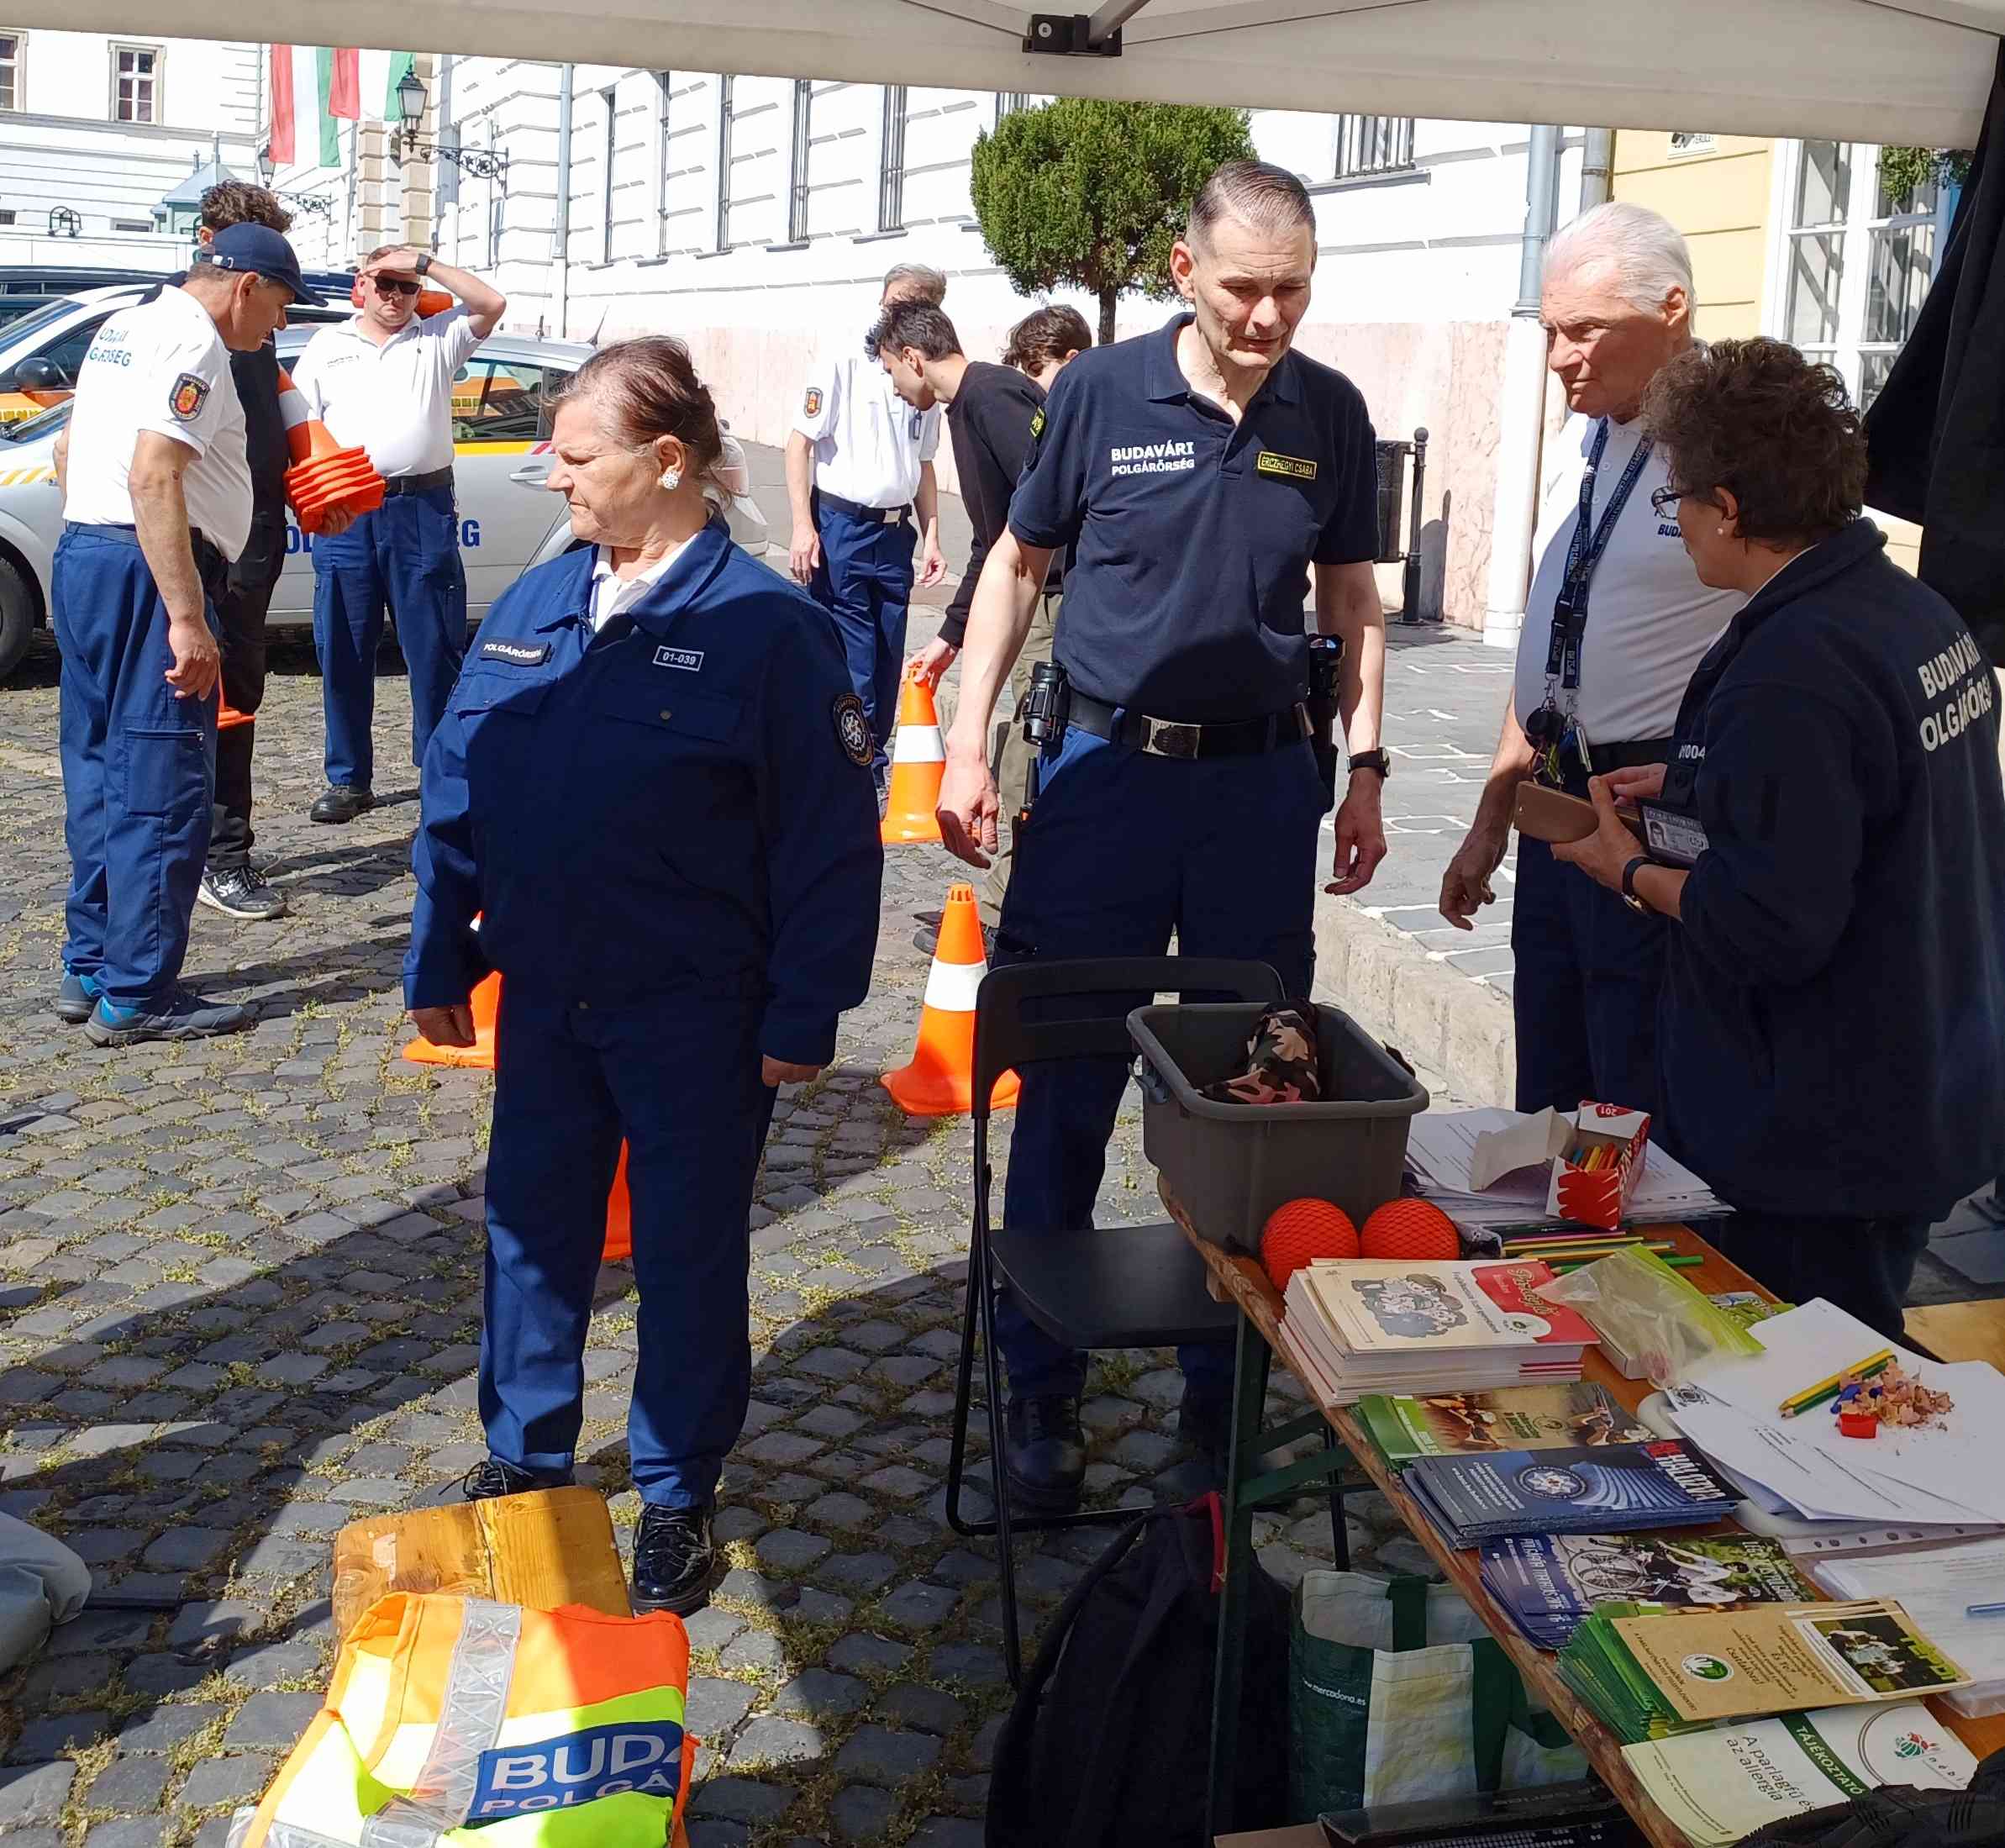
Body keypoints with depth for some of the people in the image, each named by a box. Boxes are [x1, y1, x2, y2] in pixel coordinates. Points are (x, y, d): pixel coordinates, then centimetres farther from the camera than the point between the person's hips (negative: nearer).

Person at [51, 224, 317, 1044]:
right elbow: (154, 478, -23)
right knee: (162, 785, -6)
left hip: (83, 554, 10)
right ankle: (137, 996, -3)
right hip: (145, 569, -10)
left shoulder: (124, 327, 18)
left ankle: (89, 969, 22)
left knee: (101, 774, 15)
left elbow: (69, 447, 27)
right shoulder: (192, 342, -12)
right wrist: (187, 619, -26)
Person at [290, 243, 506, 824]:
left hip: (422, 510, -1)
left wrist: (424, 263, -3)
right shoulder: (327, 345, 15)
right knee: (343, 652, 4)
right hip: (345, 514, 2)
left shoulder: (438, 338, 12)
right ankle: (349, 780, 12)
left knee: (435, 648, 0)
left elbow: (491, 305, -4)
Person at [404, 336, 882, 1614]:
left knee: (691, 1254, 9)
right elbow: (457, 795, 10)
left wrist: (804, 1018, -14)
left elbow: (831, 841, -13)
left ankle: (679, 1497, 26)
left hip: (698, 1018, -5)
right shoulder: (533, 609, 3)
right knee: (532, 1230, 16)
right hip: (545, 998, 5)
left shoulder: (767, 627, -14)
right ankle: (525, 1456, 36)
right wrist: (440, 962, 10)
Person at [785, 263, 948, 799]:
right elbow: (800, 443, -6)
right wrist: (803, 526, -13)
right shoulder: (843, 366, -5)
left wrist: (930, 536, 14)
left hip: (894, 532, 6)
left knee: (888, 659, 10)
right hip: (840, 527, -6)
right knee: (852, 660, -6)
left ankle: (874, 759, 22)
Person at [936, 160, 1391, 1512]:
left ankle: (1227, 1386, 25)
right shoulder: (1103, 391, -3)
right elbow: (1018, 564, 5)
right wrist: (967, 745, -1)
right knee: (1065, 1094, 3)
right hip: (1105, 768, -1)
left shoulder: (1332, 415, 2)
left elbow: (1352, 600, 12)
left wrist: (1364, 768, 5)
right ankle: (1043, 1395, 19)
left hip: (1261, 782, 2)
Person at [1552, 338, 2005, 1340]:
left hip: (1823, 1144, -10)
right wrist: (1695, 785, 15)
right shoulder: (1916, 610, 6)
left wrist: (1627, 870, -11)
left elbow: (1773, 928, -27)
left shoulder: (1790, 672, -25)